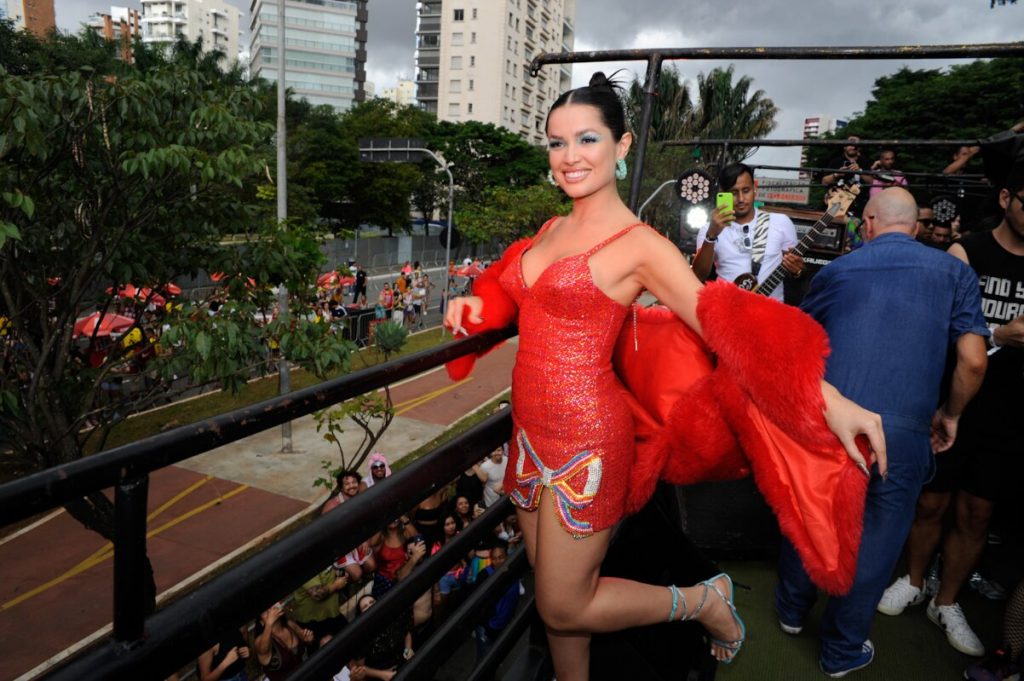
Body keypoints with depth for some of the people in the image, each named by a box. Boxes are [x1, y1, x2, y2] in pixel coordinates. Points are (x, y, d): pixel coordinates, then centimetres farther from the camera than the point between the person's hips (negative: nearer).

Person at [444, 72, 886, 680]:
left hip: (586, 441, -7)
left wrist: (828, 397, -28)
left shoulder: (639, 245, -12)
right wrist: (477, 305, 4)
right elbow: (517, 295, 25)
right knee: (557, 594, 19)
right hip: (533, 431, 7)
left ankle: (703, 601, 26)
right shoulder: (553, 229, 9)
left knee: (563, 608, 5)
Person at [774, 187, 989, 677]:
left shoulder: (837, 270, 12)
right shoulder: (954, 273, 8)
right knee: (876, 537, 14)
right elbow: (973, 361, 2)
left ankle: (792, 609, 40)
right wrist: (951, 413, 18)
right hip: (902, 430, -1)